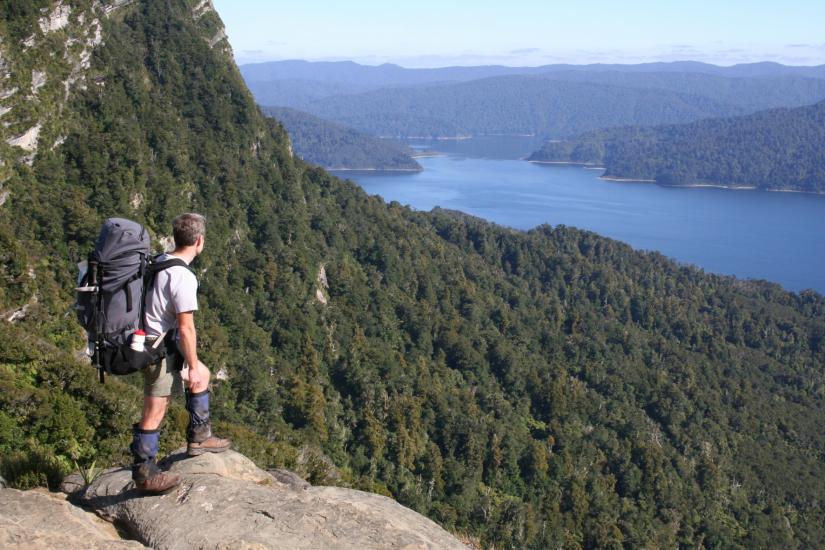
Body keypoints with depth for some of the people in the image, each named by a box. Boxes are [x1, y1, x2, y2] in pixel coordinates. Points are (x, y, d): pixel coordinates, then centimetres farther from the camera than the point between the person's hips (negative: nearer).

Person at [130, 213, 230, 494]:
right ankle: (144, 473, 11)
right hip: (161, 348, -10)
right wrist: (192, 366, -12)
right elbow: (186, 328, -22)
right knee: (154, 413, 0)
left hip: (152, 341, 10)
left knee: (203, 375, 24)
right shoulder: (183, 277, -23)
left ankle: (199, 437, 31)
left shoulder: (159, 263, 5)